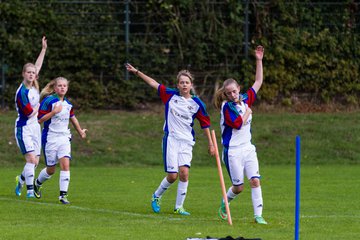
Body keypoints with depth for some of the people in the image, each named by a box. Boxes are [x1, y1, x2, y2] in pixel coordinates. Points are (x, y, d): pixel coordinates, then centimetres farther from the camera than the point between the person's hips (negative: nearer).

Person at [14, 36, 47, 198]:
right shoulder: (22, 92, -19)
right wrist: (38, 106, 1)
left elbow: (38, 65, 18)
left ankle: (21, 179, 31)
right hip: (24, 128, -7)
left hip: (35, 127, 7)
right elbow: (29, 112, -17)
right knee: (31, 159, -17)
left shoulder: (34, 86, 3)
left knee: (35, 161, 7)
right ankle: (30, 190, -14)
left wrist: (44, 49, 21)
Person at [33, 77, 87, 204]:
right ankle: (37, 183, 35)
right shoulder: (48, 101, -10)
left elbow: (72, 118, 27)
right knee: (51, 169, 4)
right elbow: (39, 119, -15)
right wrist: (54, 112, -24)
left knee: (65, 164, -14)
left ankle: (63, 195, -13)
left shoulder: (68, 104, 9)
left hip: (64, 138, 4)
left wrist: (80, 131, 36)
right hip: (50, 138, -4)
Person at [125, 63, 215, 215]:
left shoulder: (197, 104, 1)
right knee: (172, 176, -7)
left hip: (187, 142, 1)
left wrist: (210, 144, 10)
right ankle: (156, 196, 22)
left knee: (184, 172, -14)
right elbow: (153, 83, 9)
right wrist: (137, 72, 9)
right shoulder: (170, 95, 2)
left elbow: (205, 124, 9)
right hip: (171, 139, -1)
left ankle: (179, 207, -2)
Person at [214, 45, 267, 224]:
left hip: (248, 148, 5)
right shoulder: (226, 107, -11)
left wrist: (259, 60, 6)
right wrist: (247, 112, -4)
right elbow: (238, 124, -19)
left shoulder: (245, 100, 7)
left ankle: (258, 215, -9)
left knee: (255, 181, -10)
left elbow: (258, 82, 12)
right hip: (233, 151, -5)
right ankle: (224, 205, 29)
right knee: (239, 187, 0)